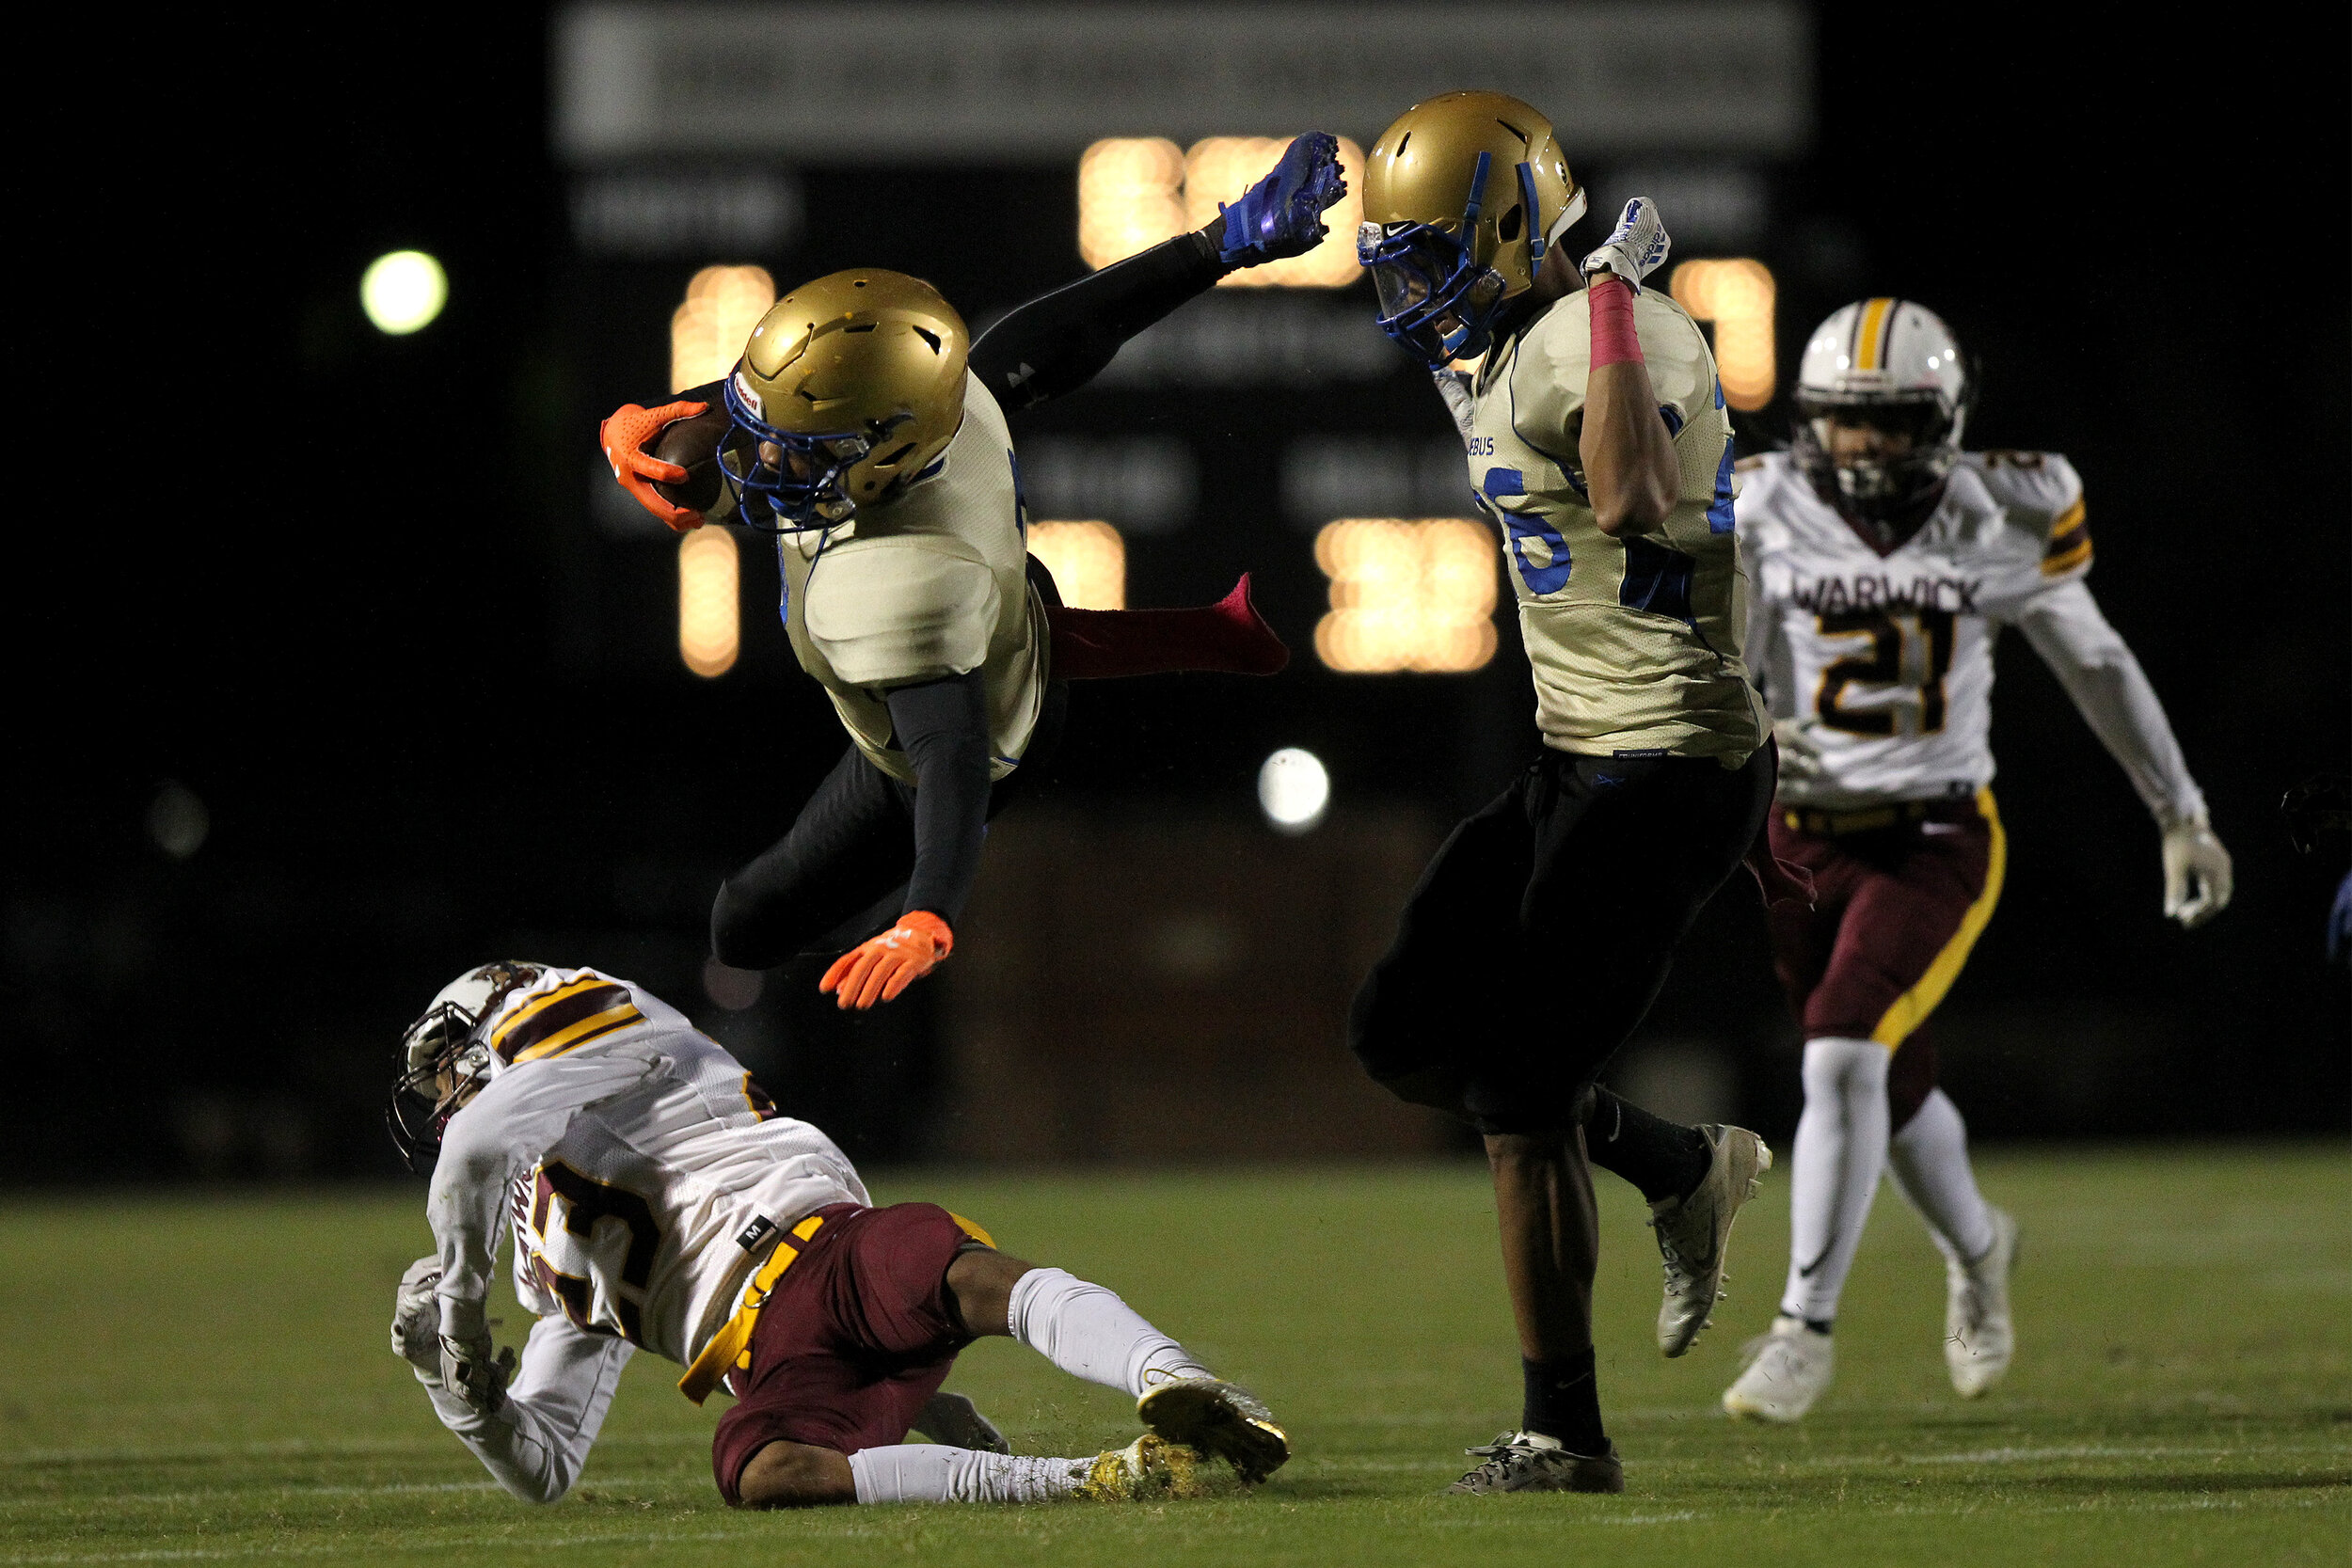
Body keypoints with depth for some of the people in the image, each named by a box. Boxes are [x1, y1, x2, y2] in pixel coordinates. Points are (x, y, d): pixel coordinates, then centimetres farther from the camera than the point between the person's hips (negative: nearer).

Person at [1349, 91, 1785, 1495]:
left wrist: (1612, 303, -32)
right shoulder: (1509, 355, 12)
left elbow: (1633, 506, -39)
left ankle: (1564, 1435, 3)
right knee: (1406, 1033, 11)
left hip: (1661, 773, -10)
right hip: (1579, 757, 10)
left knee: (1521, 1100, -6)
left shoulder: (1601, 343, -20)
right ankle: (1685, 1170, 24)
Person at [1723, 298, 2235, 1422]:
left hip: (1934, 840, -3)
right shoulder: (1767, 517, -6)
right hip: (1804, 838, 3)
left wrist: (2181, 816, 13)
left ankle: (1806, 1329, -13)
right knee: (1895, 1094, 17)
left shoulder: (1997, 525, -6)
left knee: (1842, 1059, -22)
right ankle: (1975, 1250, 49)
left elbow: (2098, 667, 7)